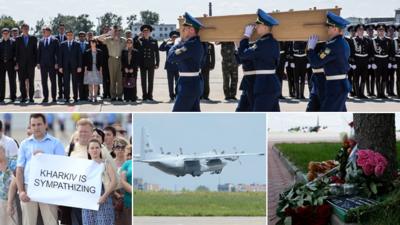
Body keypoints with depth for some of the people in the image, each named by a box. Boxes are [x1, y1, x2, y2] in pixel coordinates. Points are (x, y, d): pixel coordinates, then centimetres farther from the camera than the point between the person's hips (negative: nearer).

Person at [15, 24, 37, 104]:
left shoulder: (33, 38, 8)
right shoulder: (18, 39, 9)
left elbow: (35, 51, 6)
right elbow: (17, 51, 6)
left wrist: (35, 62, -1)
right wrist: (17, 63, -1)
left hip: (31, 63, -1)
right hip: (21, 63, 1)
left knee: (31, 80, -1)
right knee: (22, 81, 0)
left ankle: (31, 97, 2)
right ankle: (23, 97, 6)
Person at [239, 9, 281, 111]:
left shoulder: (263, 44, -17)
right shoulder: (274, 43, 10)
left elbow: (243, 54, -12)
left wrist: (246, 36, -1)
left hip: (264, 86, -9)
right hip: (274, 83, 9)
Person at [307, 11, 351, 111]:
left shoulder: (334, 45, -20)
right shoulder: (343, 42, 10)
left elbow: (316, 62, -19)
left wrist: (310, 48, -4)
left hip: (335, 86, -10)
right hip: (342, 83, 10)